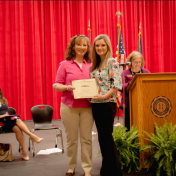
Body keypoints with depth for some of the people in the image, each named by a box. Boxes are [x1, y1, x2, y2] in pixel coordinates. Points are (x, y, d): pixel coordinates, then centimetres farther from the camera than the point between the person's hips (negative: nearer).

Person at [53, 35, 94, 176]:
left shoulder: (90, 65, 9)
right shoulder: (65, 65, 2)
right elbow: (56, 85, 1)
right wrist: (68, 87, -18)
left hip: (87, 107, 2)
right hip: (69, 106, -1)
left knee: (86, 138, 3)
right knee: (71, 139, 6)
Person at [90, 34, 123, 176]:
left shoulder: (112, 62, -7)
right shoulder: (96, 64, 16)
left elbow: (117, 84, -15)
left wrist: (104, 96, -24)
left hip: (107, 104, -7)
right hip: (96, 105, 7)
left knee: (106, 136, -3)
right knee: (102, 137, 13)